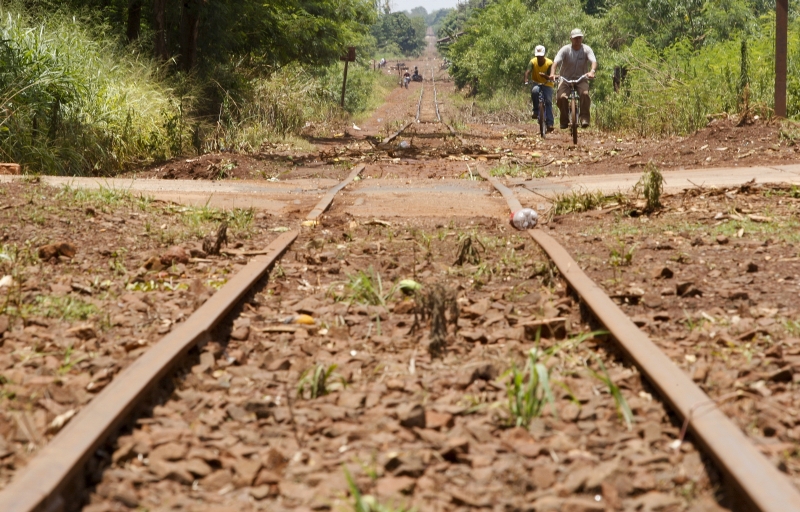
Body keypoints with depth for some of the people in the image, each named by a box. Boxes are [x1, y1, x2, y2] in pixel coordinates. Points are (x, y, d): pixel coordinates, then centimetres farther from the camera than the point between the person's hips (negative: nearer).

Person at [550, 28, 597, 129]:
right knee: (561, 97, -27)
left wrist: (592, 71, -44)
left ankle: (584, 118, -23)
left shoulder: (586, 49, -6)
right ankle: (564, 120, -6)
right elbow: (556, 62, -20)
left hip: (581, 79, 0)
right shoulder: (565, 50, -7)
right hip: (566, 79, 0)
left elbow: (593, 61, -21)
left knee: (585, 93, -32)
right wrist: (553, 73, -40)